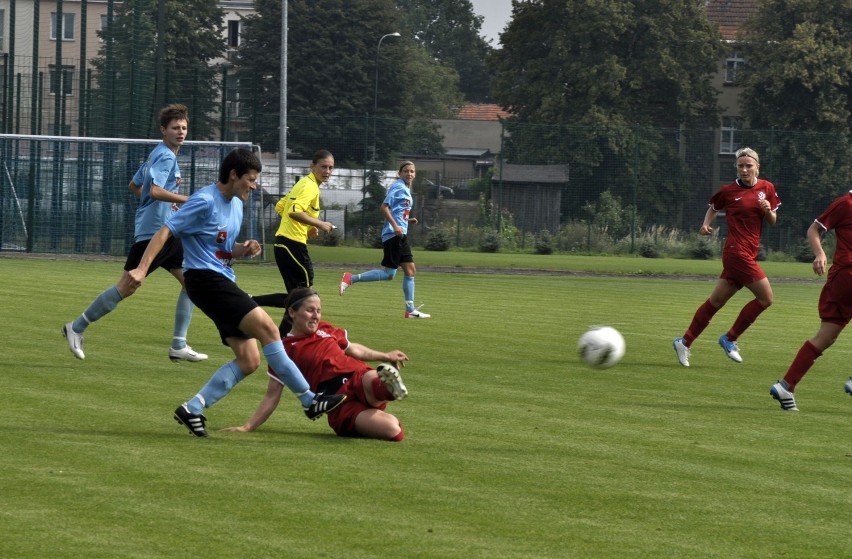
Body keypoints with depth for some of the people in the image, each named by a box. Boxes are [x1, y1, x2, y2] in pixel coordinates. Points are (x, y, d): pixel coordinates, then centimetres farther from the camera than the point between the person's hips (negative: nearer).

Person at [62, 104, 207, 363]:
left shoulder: (158, 155, 17)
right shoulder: (165, 156, -13)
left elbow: (134, 186, 27)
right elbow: (155, 191, -27)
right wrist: (189, 200, -25)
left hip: (167, 232, 10)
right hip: (153, 231, -10)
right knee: (126, 287, -7)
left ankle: (178, 346, 6)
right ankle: (77, 328, 4)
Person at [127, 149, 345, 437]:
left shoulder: (235, 204, 15)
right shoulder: (205, 202, -12)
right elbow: (165, 232, -15)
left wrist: (243, 249, 4)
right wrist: (142, 269, -26)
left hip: (224, 281, 10)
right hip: (205, 279, -10)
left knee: (249, 360, 0)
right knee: (267, 327, -19)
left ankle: (193, 408, 3)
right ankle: (309, 400, -15)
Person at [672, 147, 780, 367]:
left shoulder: (767, 188, 9)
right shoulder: (728, 191, -2)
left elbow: (773, 221, 14)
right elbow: (713, 208, 15)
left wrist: (768, 210, -7)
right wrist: (706, 224, -3)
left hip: (749, 254, 6)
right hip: (737, 252, -6)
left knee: (715, 302, 10)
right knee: (766, 298, -10)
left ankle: (685, 341, 18)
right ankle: (729, 339, 2)